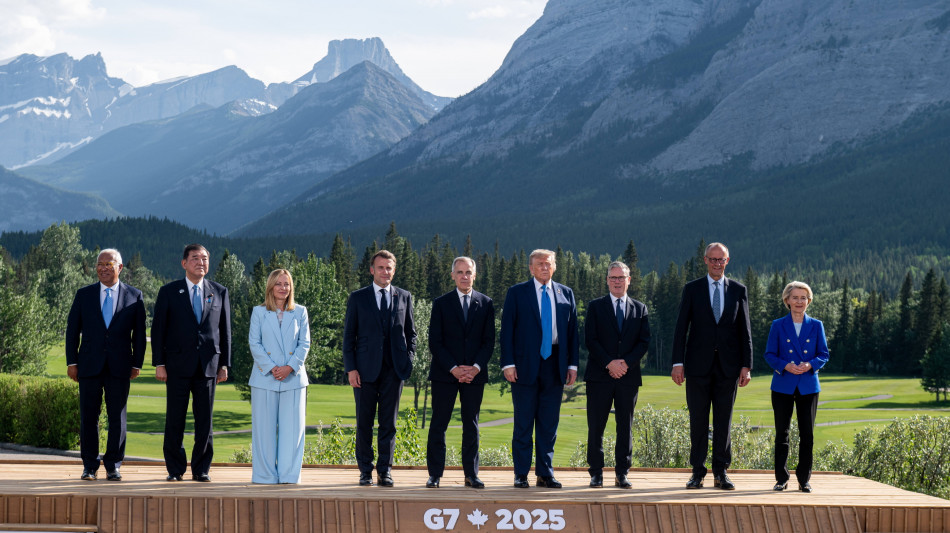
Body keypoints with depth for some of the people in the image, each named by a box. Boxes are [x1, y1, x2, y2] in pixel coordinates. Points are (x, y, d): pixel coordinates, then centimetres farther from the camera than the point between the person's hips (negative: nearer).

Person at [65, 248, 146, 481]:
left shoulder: (134, 296, 5)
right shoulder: (84, 295, 8)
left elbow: (139, 333, 7)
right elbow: (72, 329, 7)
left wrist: (137, 364, 2)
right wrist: (72, 362, 1)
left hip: (119, 366, -1)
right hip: (89, 366, 1)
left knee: (117, 416, 1)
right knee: (88, 416, 2)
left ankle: (113, 467, 9)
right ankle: (89, 466, 10)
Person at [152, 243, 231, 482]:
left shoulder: (219, 292, 10)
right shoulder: (169, 292, 5)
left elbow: (225, 330, 11)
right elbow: (158, 329, 3)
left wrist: (224, 364, 5)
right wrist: (159, 364, -4)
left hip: (208, 366, 1)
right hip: (178, 365, -1)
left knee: (205, 420, 3)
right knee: (175, 419, 0)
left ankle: (201, 469, 11)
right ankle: (175, 469, 9)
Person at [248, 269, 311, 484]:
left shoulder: (300, 312, 9)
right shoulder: (259, 312, 6)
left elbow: (304, 343, 4)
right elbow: (254, 343, 0)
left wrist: (290, 367, -10)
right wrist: (272, 368, -11)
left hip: (293, 377, 1)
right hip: (265, 378, -1)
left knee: (292, 427, 0)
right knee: (265, 428, 0)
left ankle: (288, 474, 6)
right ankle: (265, 475, 7)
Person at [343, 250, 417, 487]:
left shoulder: (404, 297, 10)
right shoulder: (358, 298, 5)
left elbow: (410, 333, 15)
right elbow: (348, 335, 4)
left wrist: (408, 361, 1)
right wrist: (350, 368, -5)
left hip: (394, 369, 1)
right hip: (365, 369, -1)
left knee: (389, 423, 3)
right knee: (364, 422, 2)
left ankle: (385, 470, 10)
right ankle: (365, 470, 11)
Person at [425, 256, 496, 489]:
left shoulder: (485, 304, 7)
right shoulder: (441, 303, 4)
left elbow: (489, 341, 5)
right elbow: (435, 342, -1)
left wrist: (476, 367, -9)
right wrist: (453, 368, -12)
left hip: (474, 374, 1)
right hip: (445, 373, -1)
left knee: (471, 424, 5)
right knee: (438, 424, -1)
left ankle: (471, 474, 10)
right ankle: (435, 474, 4)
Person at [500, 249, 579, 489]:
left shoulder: (566, 294, 11)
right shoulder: (516, 293, 3)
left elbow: (572, 331, 12)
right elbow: (507, 330, 0)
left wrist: (573, 364, 4)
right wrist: (508, 363, -9)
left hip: (554, 366, 3)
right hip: (525, 365, -3)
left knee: (549, 423, 6)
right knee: (523, 423, 0)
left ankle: (545, 474, 12)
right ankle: (521, 474, 6)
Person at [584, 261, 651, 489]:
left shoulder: (639, 308, 12)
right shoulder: (595, 306, 7)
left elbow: (644, 341, 5)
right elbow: (590, 339, -2)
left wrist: (626, 363, -10)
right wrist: (609, 363, -13)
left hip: (629, 375, 2)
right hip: (599, 376, -1)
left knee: (625, 426, 3)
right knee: (596, 426, -2)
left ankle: (622, 474, 9)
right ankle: (596, 473, 5)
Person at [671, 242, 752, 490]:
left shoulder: (738, 290, 8)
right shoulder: (692, 289, 5)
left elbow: (745, 330, 7)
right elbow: (681, 328, 2)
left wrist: (746, 365, 0)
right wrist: (678, 363, -6)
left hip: (728, 366, 1)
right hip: (699, 365, -1)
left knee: (724, 421, 4)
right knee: (698, 420, 1)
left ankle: (721, 472, 11)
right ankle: (697, 472, 8)